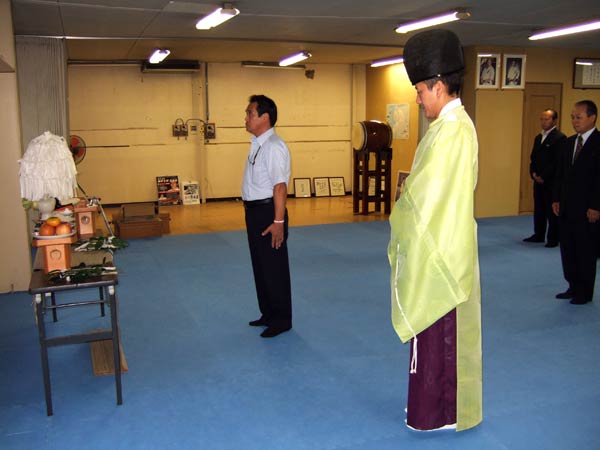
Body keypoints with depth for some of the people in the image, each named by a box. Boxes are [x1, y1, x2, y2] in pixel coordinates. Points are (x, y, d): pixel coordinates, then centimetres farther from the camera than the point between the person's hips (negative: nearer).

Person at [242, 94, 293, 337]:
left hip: (267, 211, -10)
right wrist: (250, 211, 17)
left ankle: (281, 319, 17)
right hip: (254, 210, 10)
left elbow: (280, 186, -24)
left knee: (274, 268, 2)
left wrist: (278, 221, -26)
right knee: (260, 265, 18)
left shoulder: (273, 146, -19)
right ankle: (268, 314, 33)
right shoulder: (257, 144, 11)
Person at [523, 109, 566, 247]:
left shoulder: (560, 138, -9)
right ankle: (538, 235, 22)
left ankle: (553, 239, 5)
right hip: (538, 180, 8)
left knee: (552, 211, -3)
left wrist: (543, 177, -13)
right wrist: (533, 173, 2)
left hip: (551, 182, -7)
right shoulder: (538, 138, 16)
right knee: (538, 209, 13)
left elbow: (558, 162, -15)